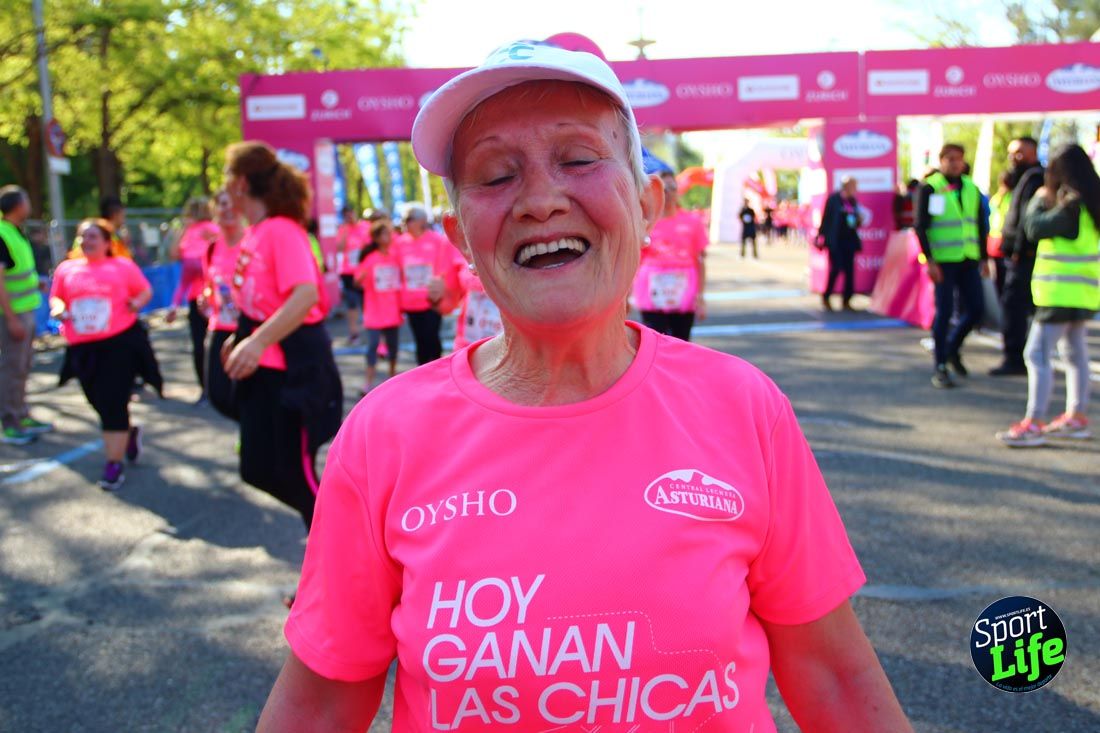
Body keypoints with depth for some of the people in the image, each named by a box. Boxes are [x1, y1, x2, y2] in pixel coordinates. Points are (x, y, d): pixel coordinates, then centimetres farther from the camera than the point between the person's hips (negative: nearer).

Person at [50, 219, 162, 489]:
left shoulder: (123, 266, 1)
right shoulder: (66, 269, 9)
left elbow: (145, 290, 8)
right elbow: (55, 297, 17)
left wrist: (138, 303, -13)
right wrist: (57, 308, -5)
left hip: (121, 341, -4)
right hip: (83, 348, 4)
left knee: (114, 403, -7)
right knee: (100, 403, 13)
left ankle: (114, 464, 1)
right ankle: (129, 433, 43)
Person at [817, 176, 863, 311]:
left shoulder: (853, 201, 13)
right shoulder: (833, 199, -4)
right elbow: (826, 218, -5)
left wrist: (859, 220, -3)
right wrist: (822, 236, -8)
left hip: (849, 241, 6)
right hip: (835, 241, -6)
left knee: (849, 270, 1)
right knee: (836, 268, -10)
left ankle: (846, 301, 8)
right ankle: (825, 297, 8)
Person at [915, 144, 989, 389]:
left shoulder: (971, 189, 12)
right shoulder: (930, 188, -5)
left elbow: (981, 226, 18)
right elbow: (920, 227, -9)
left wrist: (983, 258, 13)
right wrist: (929, 260, -16)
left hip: (968, 260, 5)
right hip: (943, 261, -5)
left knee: (976, 308, 3)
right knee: (944, 311, -5)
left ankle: (952, 348, 27)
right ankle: (940, 368, 4)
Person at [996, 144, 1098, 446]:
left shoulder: (1071, 206, -19)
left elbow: (1035, 229, -17)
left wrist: (1038, 200, 0)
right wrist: (1049, 203, 6)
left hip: (1064, 292, -10)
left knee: (1037, 353, -11)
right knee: (1075, 353, 18)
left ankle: (1033, 424, -13)